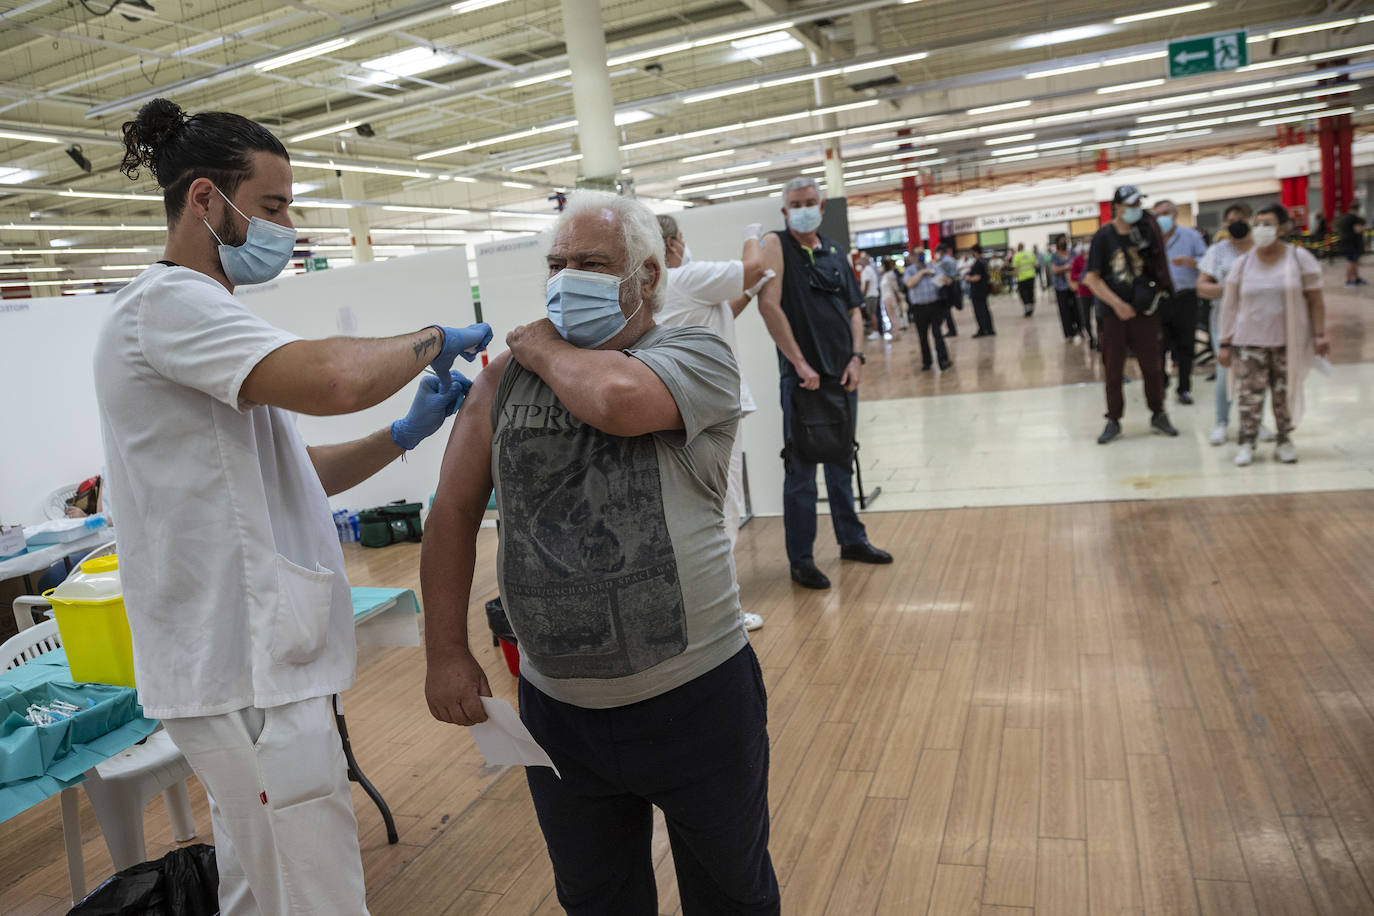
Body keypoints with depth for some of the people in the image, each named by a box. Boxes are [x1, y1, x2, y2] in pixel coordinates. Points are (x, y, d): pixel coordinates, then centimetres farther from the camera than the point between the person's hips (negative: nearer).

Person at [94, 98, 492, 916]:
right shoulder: (168, 302, -14)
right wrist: (433, 342, -14)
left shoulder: (189, 312, 18)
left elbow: (285, 474, 17)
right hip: (249, 673, -11)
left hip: (250, 660, 11)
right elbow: (330, 380, -33)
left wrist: (403, 436, 4)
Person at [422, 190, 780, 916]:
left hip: (696, 698, -3)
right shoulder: (504, 379, 2)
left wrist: (544, 348, -10)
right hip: (556, 710, 3)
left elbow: (616, 399, -30)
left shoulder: (696, 355, -8)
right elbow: (454, 511, 3)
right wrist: (446, 653, 0)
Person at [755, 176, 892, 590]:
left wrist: (856, 357, 0)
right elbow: (768, 305, -16)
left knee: (841, 461, 17)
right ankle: (800, 560, 7)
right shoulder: (776, 245, -5)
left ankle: (852, 540, 30)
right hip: (802, 376, -6)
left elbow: (853, 309, 16)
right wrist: (800, 363, -19)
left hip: (841, 373, 6)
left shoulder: (836, 253, 13)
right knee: (801, 470, -1)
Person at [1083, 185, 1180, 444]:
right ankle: (1113, 421, 15)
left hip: (1144, 310, 2)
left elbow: (1158, 264, 13)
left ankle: (1158, 415, 23)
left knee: (1152, 365, 7)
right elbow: (1092, 278, -8)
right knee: (1113, 369, 5)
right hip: (1112, 313, -2)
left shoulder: (1146, 230, 2)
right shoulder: (1104, 236, -5)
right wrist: (1117, 303, -14)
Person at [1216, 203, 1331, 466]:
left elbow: (1315, 301, 1)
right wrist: (1225, 343, 1)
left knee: (1286, 394, 4)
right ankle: (1247, 443, 3)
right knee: (1249, 395, -5)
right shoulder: (1242, 263, 5)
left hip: (1289, 341, 0)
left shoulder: (1299, 257, 1)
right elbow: (1230, 306, 6)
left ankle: (1284, 441, 16)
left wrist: (1320, 335, -5)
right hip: (1250, 341, 1)